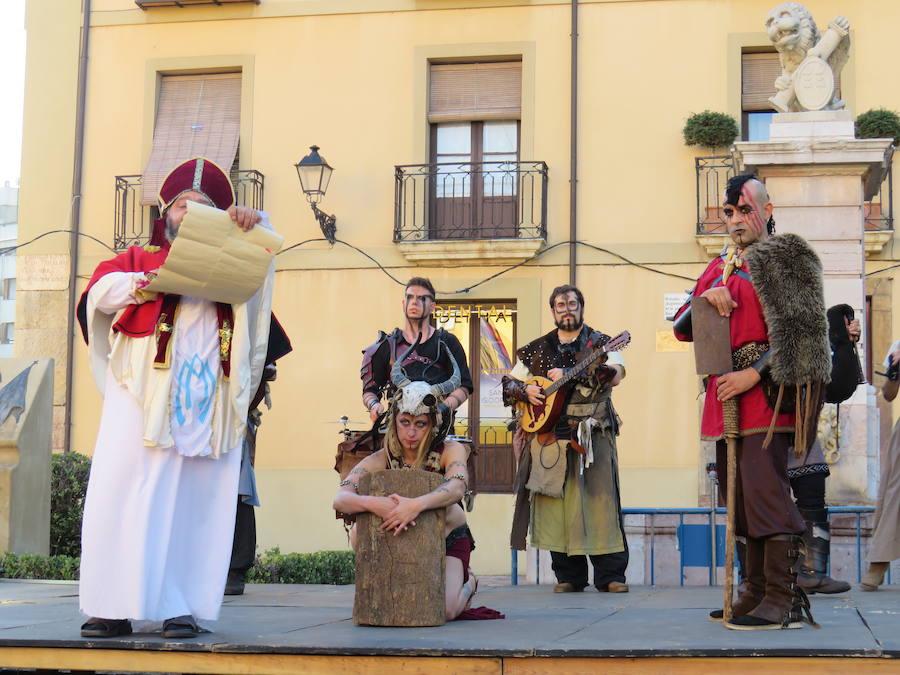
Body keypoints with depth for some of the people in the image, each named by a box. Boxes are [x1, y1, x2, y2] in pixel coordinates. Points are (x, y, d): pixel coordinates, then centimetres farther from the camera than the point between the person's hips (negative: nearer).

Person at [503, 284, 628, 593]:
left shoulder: (599, 343, 8)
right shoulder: (537, 348, 17)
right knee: (556, 503, -1)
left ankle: (610, 575, -3)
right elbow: (508, 383, 20)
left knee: (600, 501, -7)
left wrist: (569, 375, -21)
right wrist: (525, 391, -2)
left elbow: (615, 375, -12)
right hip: (547, 435, 3)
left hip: (591, 435, -2)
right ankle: (569, 576, 7)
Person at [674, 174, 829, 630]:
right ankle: (757, 592, 15)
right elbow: (681, 330, 17)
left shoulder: (785, 257, 0)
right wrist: (704, 299, -3)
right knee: (741, 494, 8)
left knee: (763, 488, -14)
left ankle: (784, 600, -13)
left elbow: (798, 330, -10)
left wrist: (755, 374, -17)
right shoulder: (719, 268, 21)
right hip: (724, 393, 8)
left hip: (764, 389, -7)